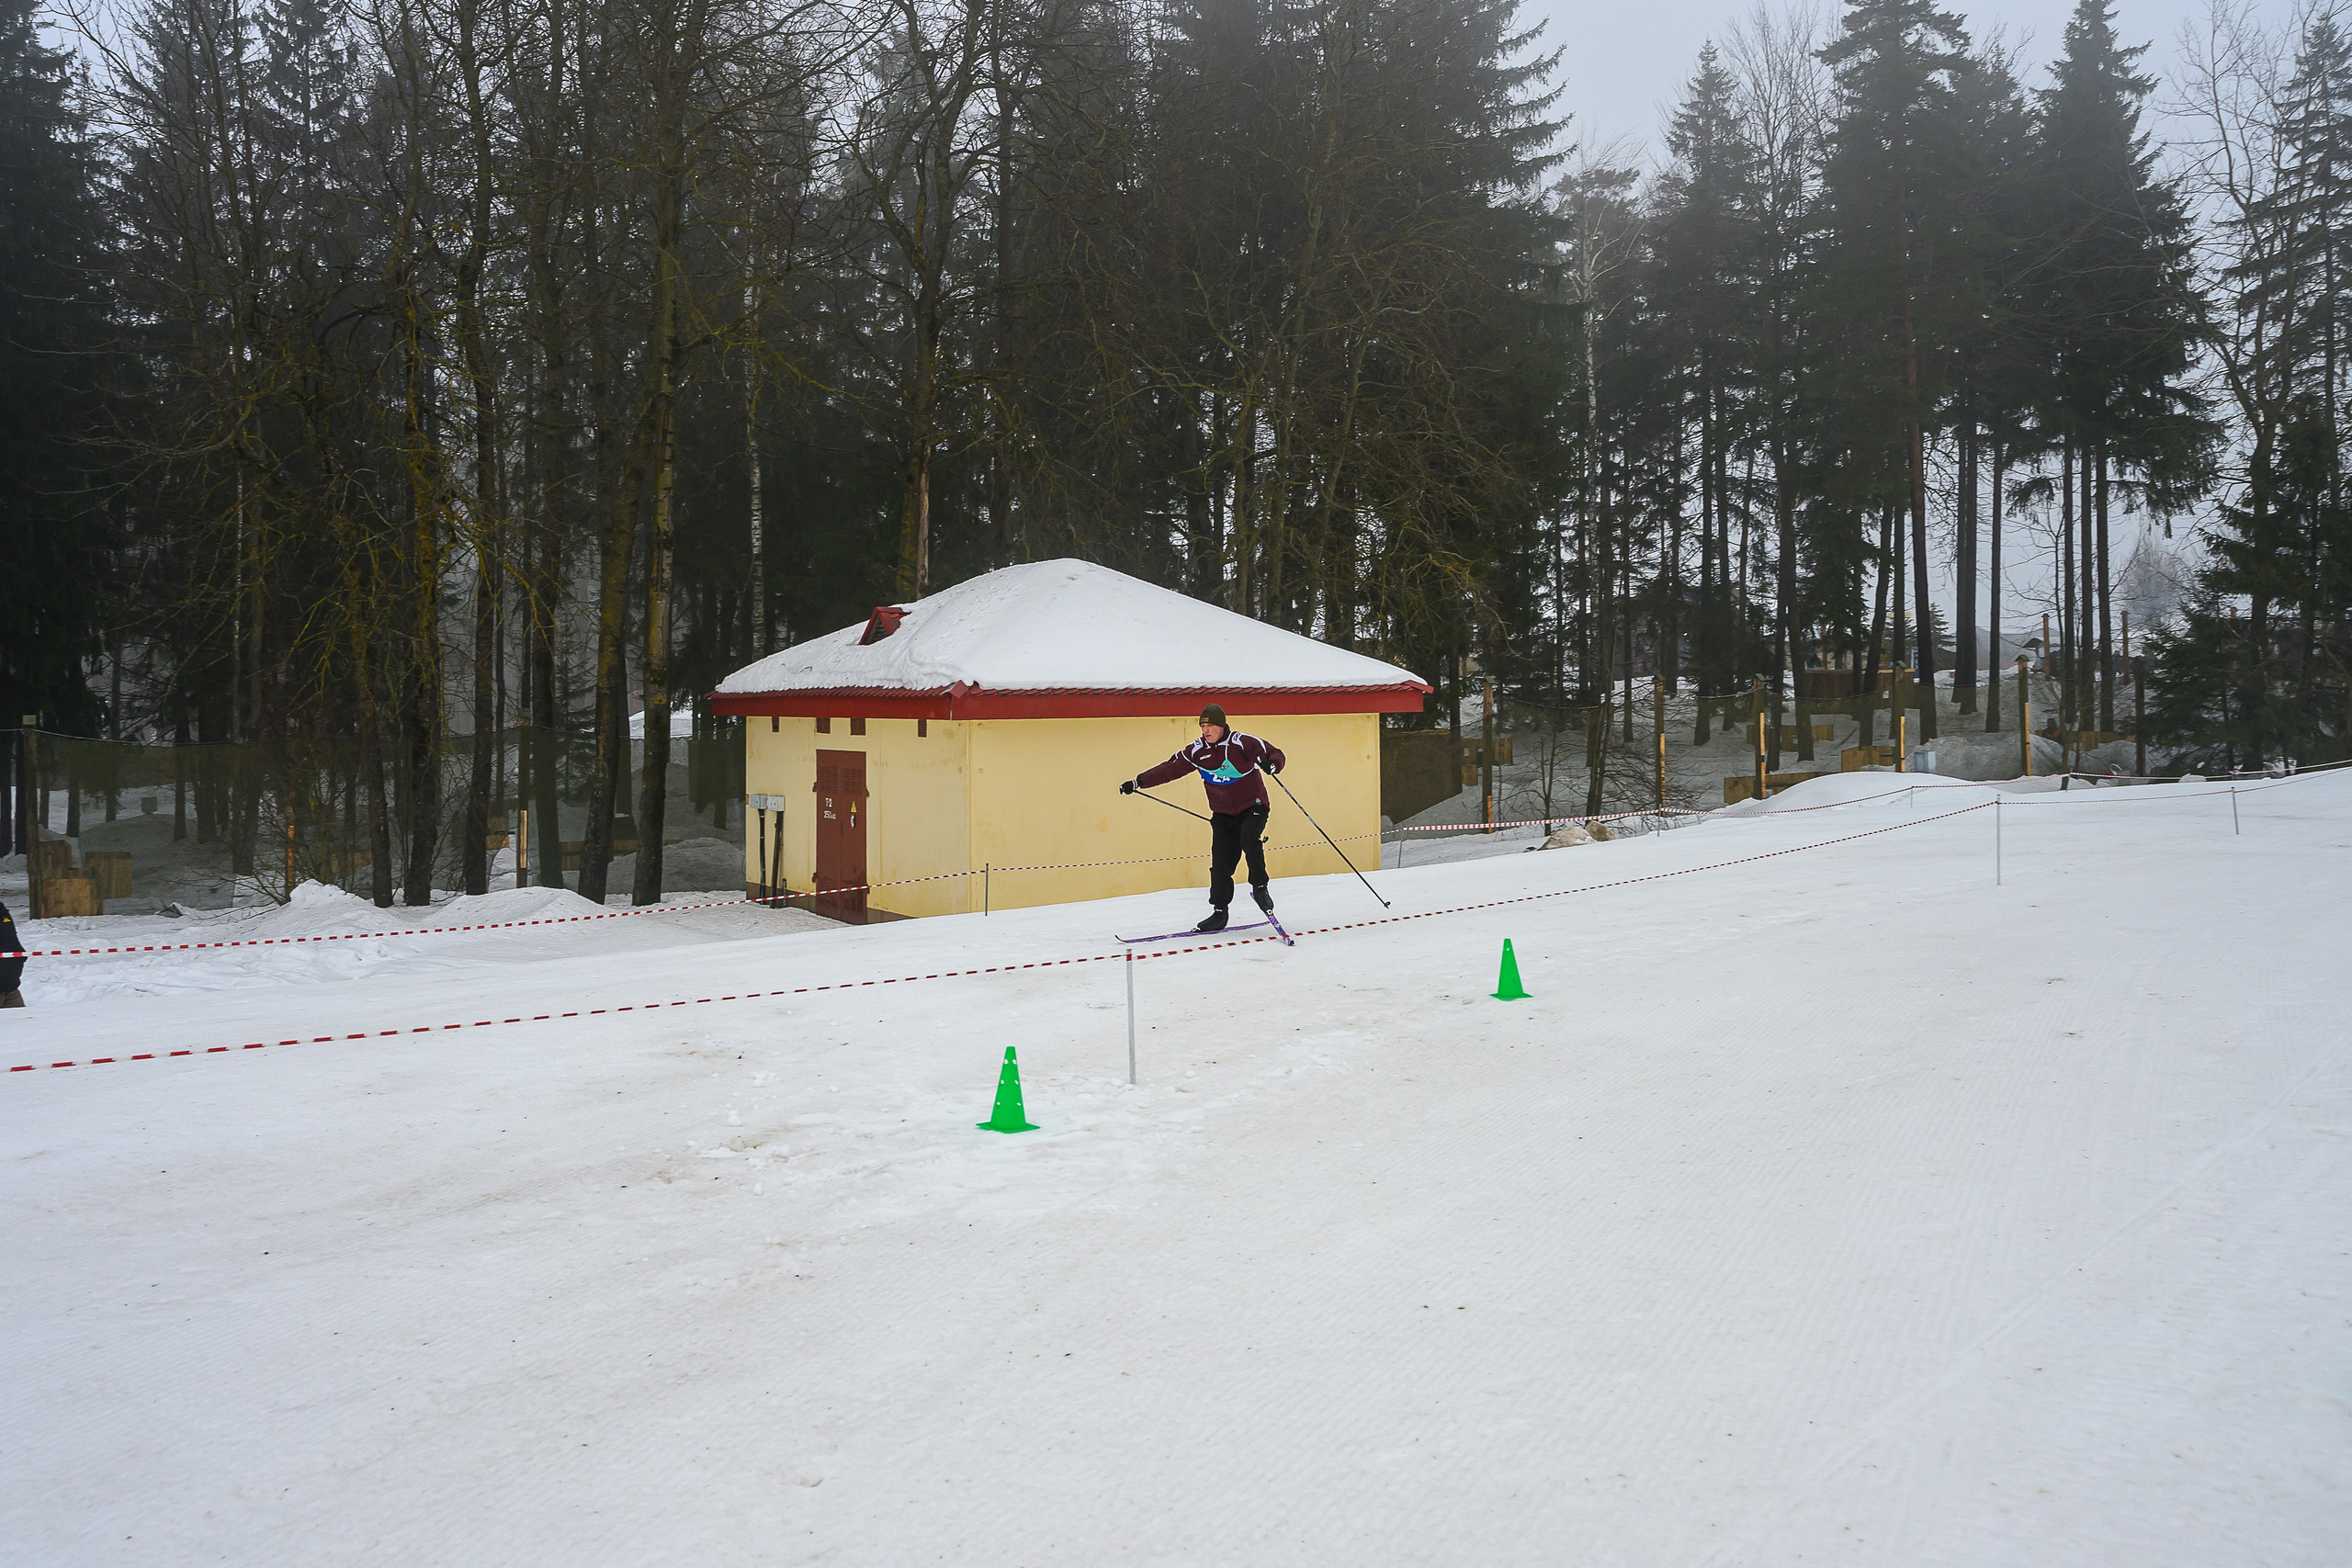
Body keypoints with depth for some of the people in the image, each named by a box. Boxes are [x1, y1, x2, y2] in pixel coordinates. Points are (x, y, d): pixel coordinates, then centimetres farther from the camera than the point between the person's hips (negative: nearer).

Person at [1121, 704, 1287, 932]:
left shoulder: (1243, 742, -15)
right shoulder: (1197, 751, -2)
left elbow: (1276, 755, -11)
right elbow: (1170, 769, 8)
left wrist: (1271, 764, -35)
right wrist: (1138, 782, 4)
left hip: (1253, 806, -4)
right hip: (1223, 813, 4)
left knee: (1249, 838, -31)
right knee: (1220, 863, -3)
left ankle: (1260, 887, -12)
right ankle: (1219, 912, 7)